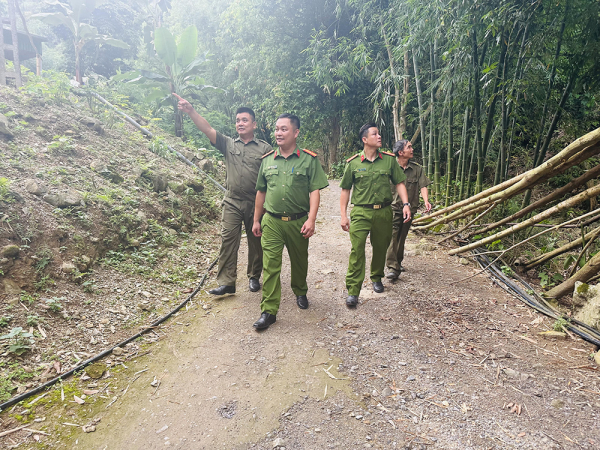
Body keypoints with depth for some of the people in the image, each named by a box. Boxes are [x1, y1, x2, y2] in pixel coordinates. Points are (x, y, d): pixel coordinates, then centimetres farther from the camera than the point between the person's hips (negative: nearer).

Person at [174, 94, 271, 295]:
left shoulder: (265, 148, 3)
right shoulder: (228, 145, 8)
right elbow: (208, 129, -4)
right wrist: (191, 111, -19)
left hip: (256, 204, -1)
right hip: (232, 203, 1)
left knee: (256, 242, 9)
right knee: (228, 241, -4)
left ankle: (254, 277, 27)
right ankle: (226, 282, 3)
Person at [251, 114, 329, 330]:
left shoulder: (309, 159, -1)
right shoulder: (267, 160, 8)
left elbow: (315, 191, -5)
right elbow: (261, 192, 14)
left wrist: (311, 219, -15)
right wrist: (256, 220, 14)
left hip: (298, 222, -1)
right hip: (272, 222, 2)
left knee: (299, 261, 15)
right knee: (270, 265, -3)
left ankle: (300, 292, 41)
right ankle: (268, 310, 4)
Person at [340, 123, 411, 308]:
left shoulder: (389, 159, 6)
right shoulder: (353, 163, 1)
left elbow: (399, 183, 10)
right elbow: (345, 190, 5)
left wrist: (406, 204, -4)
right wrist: (343, 215, 0)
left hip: (384, 212, 3)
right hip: (361, 212, -2)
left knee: (380, 248, 14)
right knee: (357, 250, -10)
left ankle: (377, 278, 39)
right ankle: (353, 291, -3)